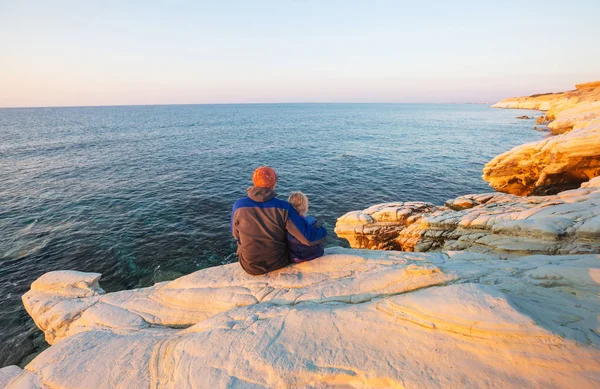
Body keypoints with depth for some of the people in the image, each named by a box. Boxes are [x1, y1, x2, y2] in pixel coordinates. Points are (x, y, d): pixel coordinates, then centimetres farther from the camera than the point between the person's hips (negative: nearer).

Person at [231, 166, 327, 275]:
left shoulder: (238, 206, -18)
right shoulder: (283, 207, -23)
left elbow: (236, 235, -1)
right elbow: (308, 238, -23)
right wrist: (323, 231, -1)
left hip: (250, 266, 1)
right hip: (278, 263, -1)